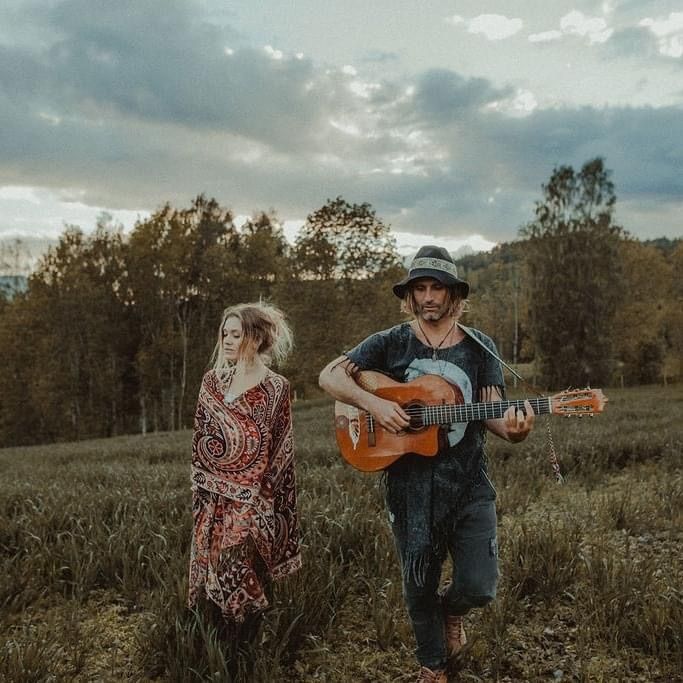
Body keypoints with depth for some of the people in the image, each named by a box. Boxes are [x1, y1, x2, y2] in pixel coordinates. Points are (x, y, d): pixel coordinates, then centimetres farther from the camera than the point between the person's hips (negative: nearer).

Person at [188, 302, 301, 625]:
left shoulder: (275, 387, -5)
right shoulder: (213, 380, 8)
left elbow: (280, 452, -2)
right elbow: (200, 439, 13)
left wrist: (260, 495, -5)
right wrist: (202, 486, 8)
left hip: (251, 503, -4)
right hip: (212, 502, 5)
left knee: (239, 585, -6)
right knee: (208, 580, 8)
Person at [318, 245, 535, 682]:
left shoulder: (480, 348, 2)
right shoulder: (390, 343, 0)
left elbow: (490, 411, -4)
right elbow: (330, 376, -3)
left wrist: (512, 429, -28)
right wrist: (374, 403, -19)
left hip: (468, 484, 0)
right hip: (409, 485, 0)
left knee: (479, 587, -5)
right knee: (419, 587, 11)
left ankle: (451, 610, 34)